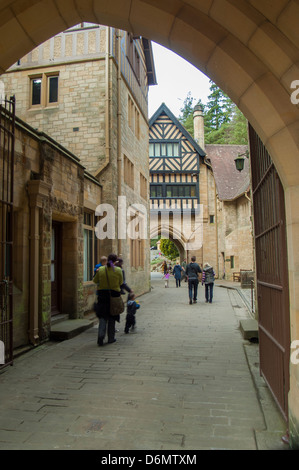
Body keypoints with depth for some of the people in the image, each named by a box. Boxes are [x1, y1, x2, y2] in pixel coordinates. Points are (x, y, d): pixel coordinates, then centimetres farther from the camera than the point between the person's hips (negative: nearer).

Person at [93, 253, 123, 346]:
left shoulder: (100, 270, -6)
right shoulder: (118, 270, -7)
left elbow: (95, 281, 6)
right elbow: (121, 283, 2)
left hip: (102, 294, 1)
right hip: (114, 294, 0)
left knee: (103, 316, 7)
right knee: (112, 317, 11)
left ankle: (101, 335, -12)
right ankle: (111, 338, 18)